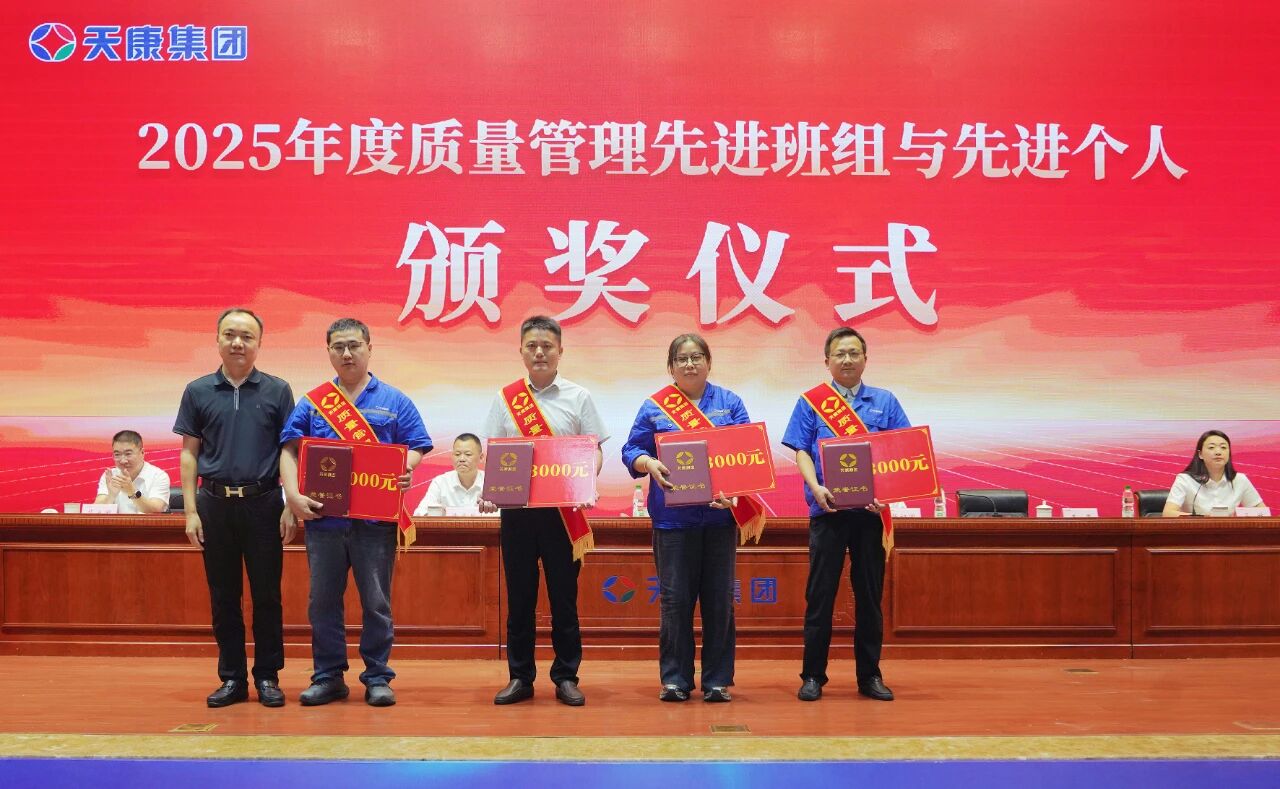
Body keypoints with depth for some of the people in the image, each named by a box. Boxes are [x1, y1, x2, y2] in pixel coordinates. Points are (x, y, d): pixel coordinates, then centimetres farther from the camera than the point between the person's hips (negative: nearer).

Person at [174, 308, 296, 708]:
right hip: (215, 503, 1)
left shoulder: (277, 391, 3)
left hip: (263, 502, -1)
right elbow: (189, 453, 7)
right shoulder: (198, 391, 6)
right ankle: (232, 678, 17)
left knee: (266, 594, 3)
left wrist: (291, 507, -4)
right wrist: (191, 510, 0)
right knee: (223, 596, 7)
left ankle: (267, 676, 13)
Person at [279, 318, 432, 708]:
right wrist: (293, 493, -9)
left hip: (375, 519, -2)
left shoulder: (394, 401, 8)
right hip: (322, 518, 2)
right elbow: (289, 449, 5)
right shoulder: (312, 402, 11)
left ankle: (377, 678, 12)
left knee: (376, 602, 2)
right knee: (322, 602, 7)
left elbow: (416, 447, 5)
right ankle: (328, 676, 18)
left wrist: (406, 471, -17)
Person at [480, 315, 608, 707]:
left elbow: (594, 452, 3)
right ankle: (520, 677, 15)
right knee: (519, 597, 6)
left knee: (564, 596, 4)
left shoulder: (578, 397, 4)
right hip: (516, 508, 1)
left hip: (563, 510, -1)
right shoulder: (505, 398, 8)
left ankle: (566, 677, 13)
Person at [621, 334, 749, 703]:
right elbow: (631, 451, 4)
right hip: (673, 517, -1)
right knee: (675, 600, 1)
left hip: (720, 515, 1)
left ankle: (717, 680, 13)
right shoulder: (654, 407, 8)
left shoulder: (728, 402, 9)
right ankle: (675, 679, 12)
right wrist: (649, 464, -18)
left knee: (719, 600, 4)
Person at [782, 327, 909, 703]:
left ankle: (870, 675, 16)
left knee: (870, 593, 7)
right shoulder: (811, 402, 7)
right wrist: (815, 487, -16)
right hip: (828, 508, -2)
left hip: (871, 509, 2)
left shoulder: (885, 402, 11)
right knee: (820, 594, 1)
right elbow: (801, 451, 1)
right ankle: (813, 675, 8)